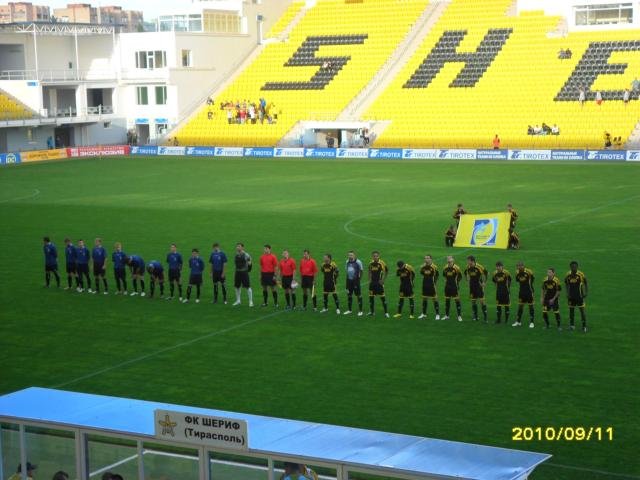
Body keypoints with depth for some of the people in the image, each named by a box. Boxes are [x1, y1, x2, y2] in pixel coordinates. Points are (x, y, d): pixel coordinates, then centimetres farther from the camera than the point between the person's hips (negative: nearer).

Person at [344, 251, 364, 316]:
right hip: (349, 280, 6)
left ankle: (360, 311, 5)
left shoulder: (358, 262, -12)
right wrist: (348, 277, 10)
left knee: (358, 295, -1)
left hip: (355, 280, -6)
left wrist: (359, 278, -7)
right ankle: (349, 309, 24)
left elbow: (361, 271, -5)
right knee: (349, 295, 12)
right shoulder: (347, 262, 6)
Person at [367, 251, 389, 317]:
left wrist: (382, 280, -9)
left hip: (379, 282, -5)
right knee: (371, 296, 8)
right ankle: (372, 311, 21)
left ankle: (386, 312, 2)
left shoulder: (381, 263, -11)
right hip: (372, 282, 5)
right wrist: (370, 279, 9)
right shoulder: (371, 263, 4)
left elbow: (386, 272, -5)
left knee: (382, 297, -4)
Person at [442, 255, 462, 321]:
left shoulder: (456, 268, -11)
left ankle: (459, 316, 1)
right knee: (447, 300, 10)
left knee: (457, 300, -4)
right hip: (447, 286, 5)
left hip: (454, 286, -5)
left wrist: (457, 281, -6)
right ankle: (446, 315, 19)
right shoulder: (445, 268, 4)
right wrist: (446, 281, 8)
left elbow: (460, 277, -3)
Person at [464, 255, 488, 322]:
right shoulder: (468, 267, -2)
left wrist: (484, 282, -6)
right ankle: (475, 316, 16)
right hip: (472, 286, 5)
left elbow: (486, 273, -7)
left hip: (479, 286, -5)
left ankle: (485, 317, -5)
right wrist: (468, 279, 11)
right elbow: (465, 272, 20)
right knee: (473, 301, 7)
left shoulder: (479, 267, -18)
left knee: (482, 300, -9)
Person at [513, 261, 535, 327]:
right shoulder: (517, 272, 0)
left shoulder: (528, 272, -15)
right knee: (520, 306, 10)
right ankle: (518, 321, 19)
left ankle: (531, 322, 8)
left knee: (530, 306, 2)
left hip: (529, 291, -5)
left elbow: (532, 279, -5)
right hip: (522, 291, 5)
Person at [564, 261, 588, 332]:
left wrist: (586, 292, -11)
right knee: (571, 310, 10)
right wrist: (567, 293, 4)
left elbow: (585, 284, -2)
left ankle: (584, 326, 6)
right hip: (571, 296, 3)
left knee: (582, 310, -1)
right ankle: (572, 324, 24)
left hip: (579, 296, -3)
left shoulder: (581, 275, -13)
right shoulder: (568, 275, -5)